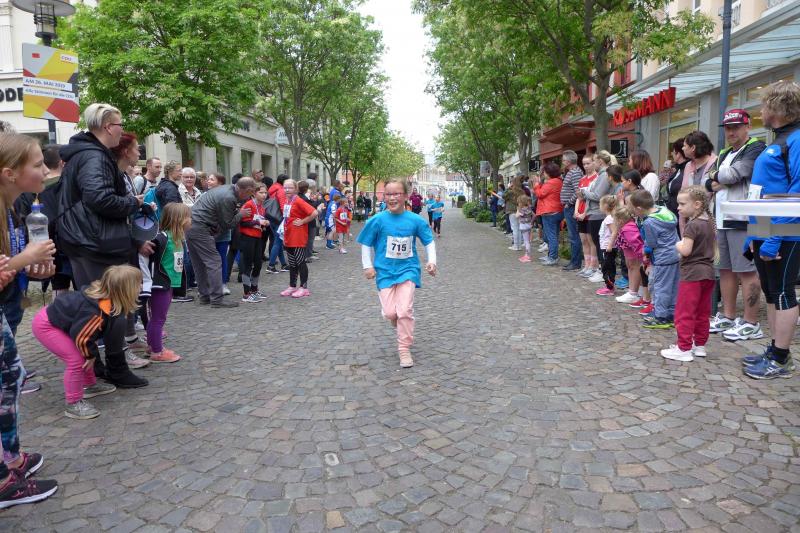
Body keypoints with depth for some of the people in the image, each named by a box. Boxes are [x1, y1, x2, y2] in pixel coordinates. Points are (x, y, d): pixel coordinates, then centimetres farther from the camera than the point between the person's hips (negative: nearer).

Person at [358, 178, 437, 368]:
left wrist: (432, 261, -2)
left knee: (405, 310, -11)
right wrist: (368, 266, 1)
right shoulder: (378, 220, -7)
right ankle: (400, 325, 33)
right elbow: (366, 244, 5)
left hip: (408, 269, -1)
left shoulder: (415, 220, -6)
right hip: (386, 270, 1)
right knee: (389, 313, -5)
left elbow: (429, 241, 8)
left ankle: (404, 349, 5)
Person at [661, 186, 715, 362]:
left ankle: (684, 348, -3)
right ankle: (699, 344, 22)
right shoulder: (709, 222, 11)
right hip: (708, 272, 9)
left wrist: (678, 245, -5)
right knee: (702, 312, 14)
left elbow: (685, 250, -24)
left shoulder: (692, 225, -17)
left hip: (692, 274, -9)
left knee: (684, 312, -4)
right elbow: (711, 248, 18)